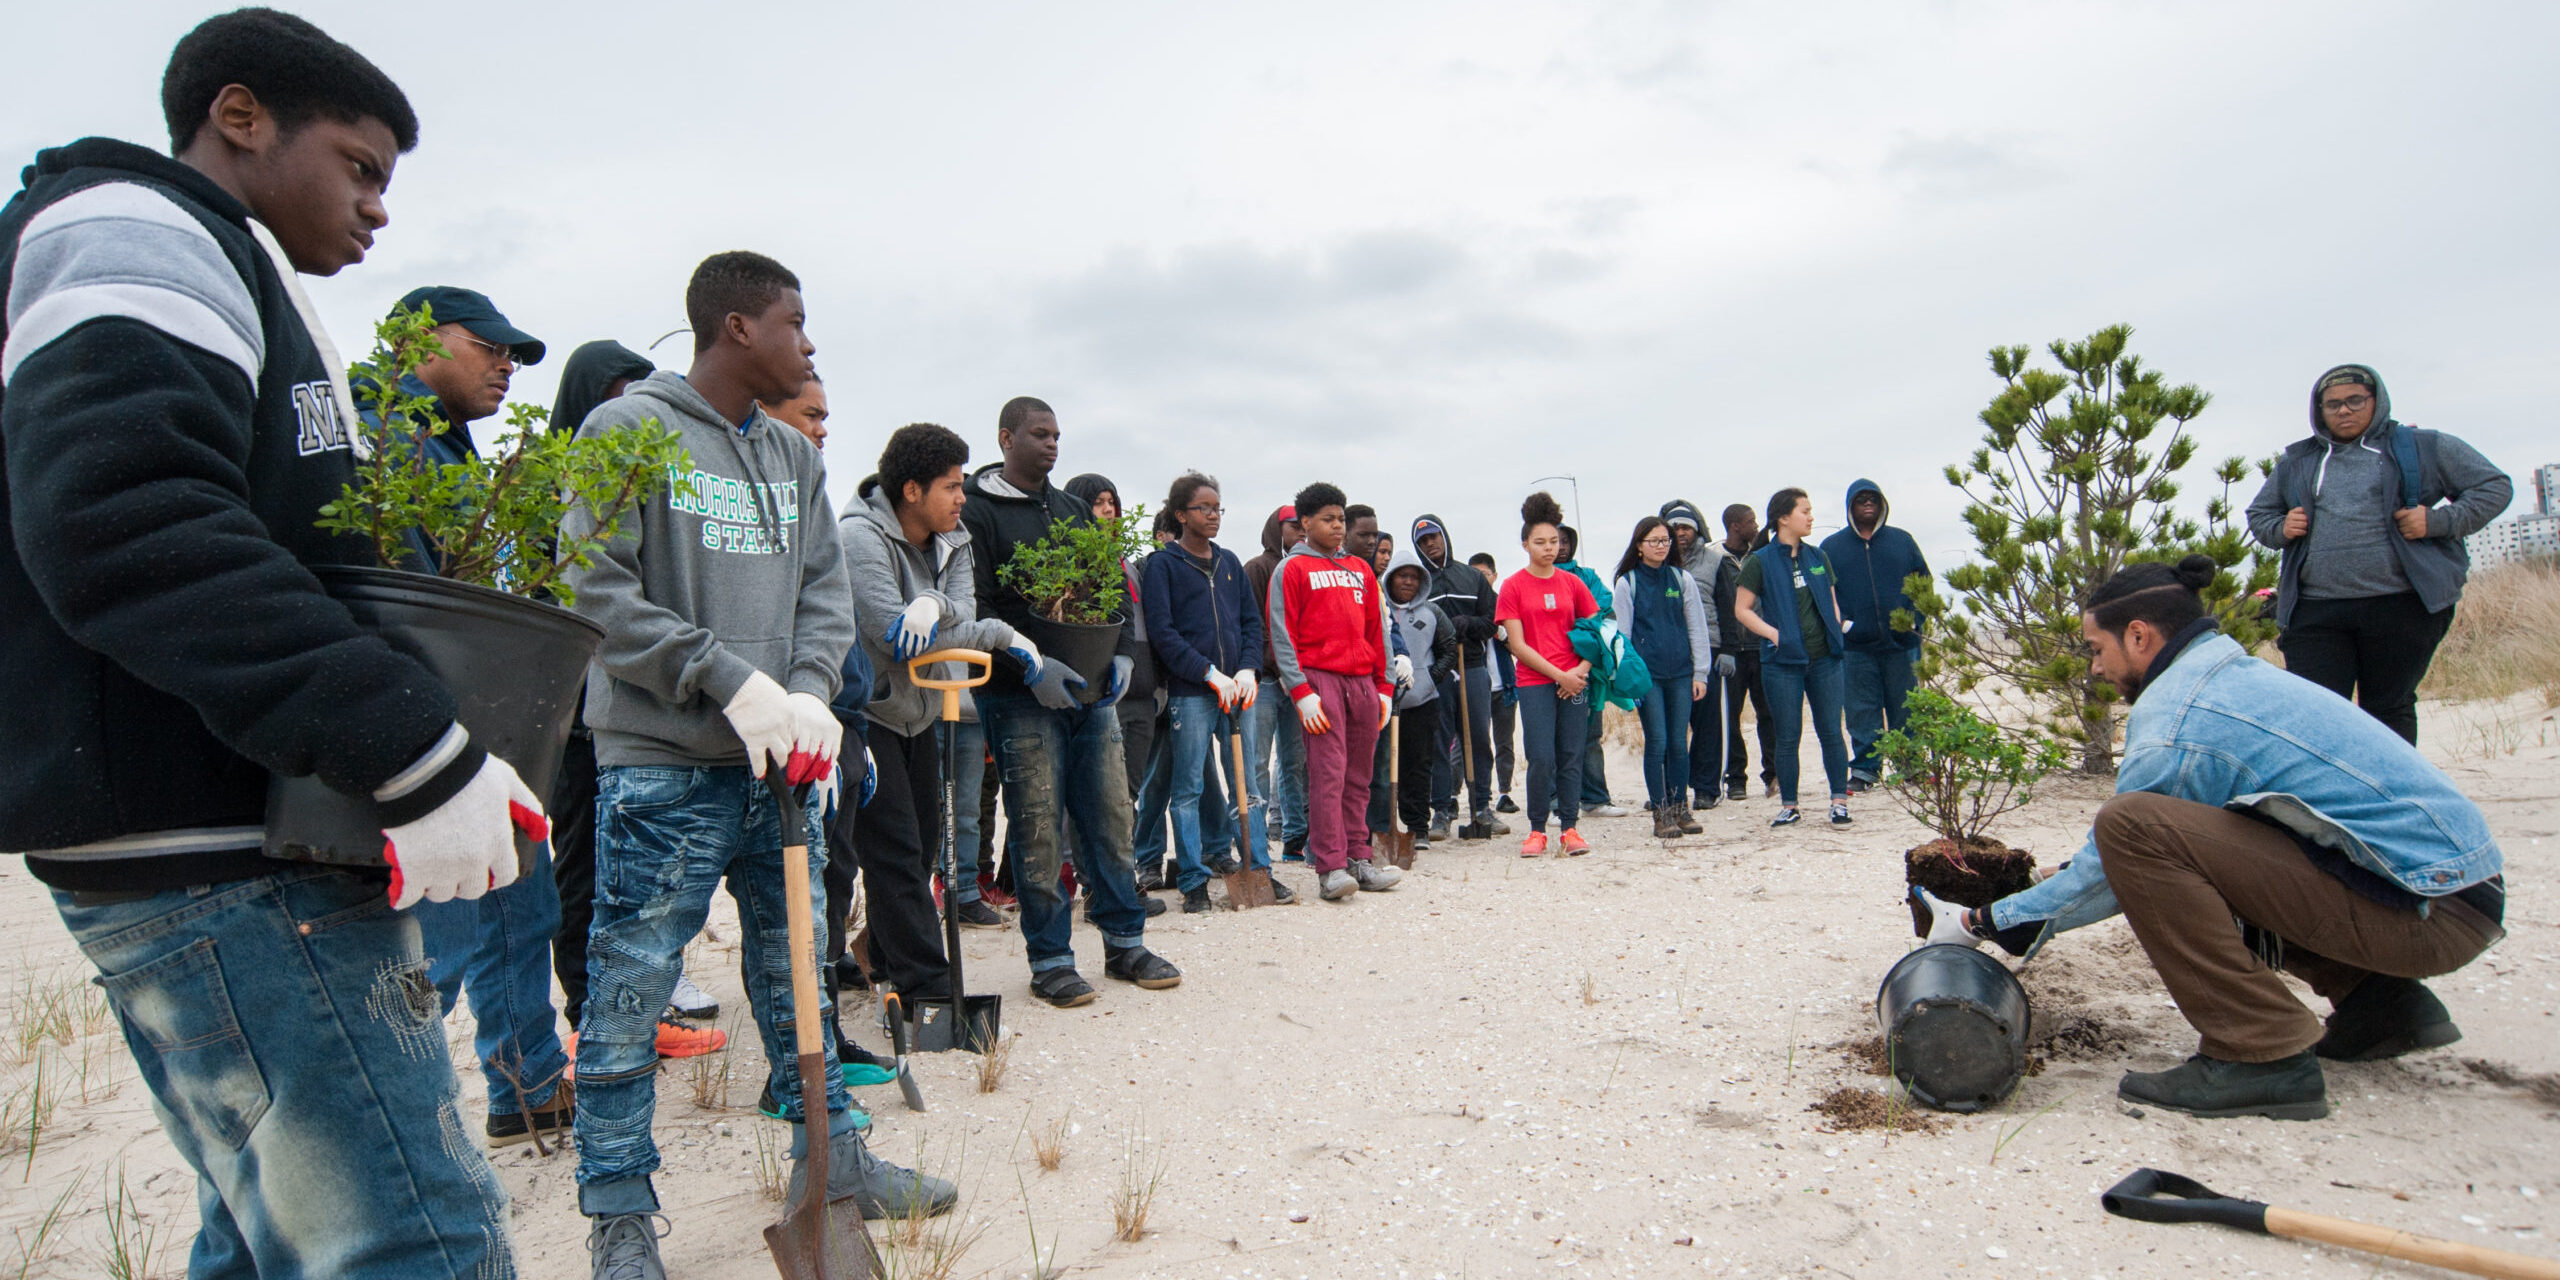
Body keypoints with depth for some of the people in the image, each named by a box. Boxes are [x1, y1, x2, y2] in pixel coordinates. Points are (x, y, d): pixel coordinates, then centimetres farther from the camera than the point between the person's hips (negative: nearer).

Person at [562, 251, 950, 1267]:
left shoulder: (795, 458, 13)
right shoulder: (628, 432, -5)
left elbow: (825, 591, 9)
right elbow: (598, 591, -12)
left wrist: (809, 694, -9)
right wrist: (733, 683, -18)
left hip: (779, 763, 6)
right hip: (660, 763, -6)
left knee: (796, 972, 15)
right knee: (630, 991, 3)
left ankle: (832, 1158, 29)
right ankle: (619, 1212, 21)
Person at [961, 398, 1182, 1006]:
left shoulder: (1074, 510, 18)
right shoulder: (977, 512, -2)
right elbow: (975, 607, -12)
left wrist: (1121, 654, 2)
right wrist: (1028, 667, -22)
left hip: (1091, 691, 6)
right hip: (1022, 699, -5)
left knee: (1111, 817, 8)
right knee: (1038, 829, -1)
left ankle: (1125, 943, 19)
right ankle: (1049, 960, 11)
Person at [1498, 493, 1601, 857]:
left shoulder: (1572, 583, 8)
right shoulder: (1513, 586, -1)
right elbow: (1517, 645, -5)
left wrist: (1582, 670, -4)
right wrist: (1559, 675, -9)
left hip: (1574, 682, 3)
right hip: (1535, 682, -3)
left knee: (1571, 756, 4)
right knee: (1541, 758, -7)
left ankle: (1570, 828, 14)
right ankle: (1537, 830, 7)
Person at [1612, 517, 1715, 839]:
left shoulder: (1682, 579, 8)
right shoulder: (1627, 583, 2)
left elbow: (1698, 628, 8)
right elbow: (1622, 634, 1)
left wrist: (1700, 673, 3)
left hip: (1680, 673, 2)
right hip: (1647, 675, -2)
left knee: (1679, 743, 5)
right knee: (1657, 743, -3)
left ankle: (1680, 809, 16)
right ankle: (1661, 814, 4)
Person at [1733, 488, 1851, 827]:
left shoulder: (1818, 557, 11)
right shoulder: (1761, 561, -3)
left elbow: (1832, 601, 19)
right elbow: (1742, 609, -3)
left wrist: (1835, 631, 4)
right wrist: (1774, 634, -13)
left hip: (1824, 658, 4)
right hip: (1783, 661, -4)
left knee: (1831, 731, 4)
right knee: (1788, 736, 3)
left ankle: (1839, 801, 13)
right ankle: (1788, 806, 12)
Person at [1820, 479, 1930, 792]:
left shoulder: (1902, 541, 10)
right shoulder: (1831, 547, 8)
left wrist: (1915, 618, 1)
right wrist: (1837, 621, -7)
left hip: (1902, 644, 1)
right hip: (1855, 648, -1)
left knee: (1906, 709, 7)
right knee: (1862, 713, 1)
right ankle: (1864, 769, 9)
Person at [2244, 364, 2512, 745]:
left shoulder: (2423, 447, 9)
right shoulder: (2296, 463, 17)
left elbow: (2495, 487, 10)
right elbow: (2258, 513, 26)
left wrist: (2438, 521, -6)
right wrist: (2279, 529, 3)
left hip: (2401, 608, -1)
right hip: (2315, 613, 2)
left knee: (2389, 713, 7)